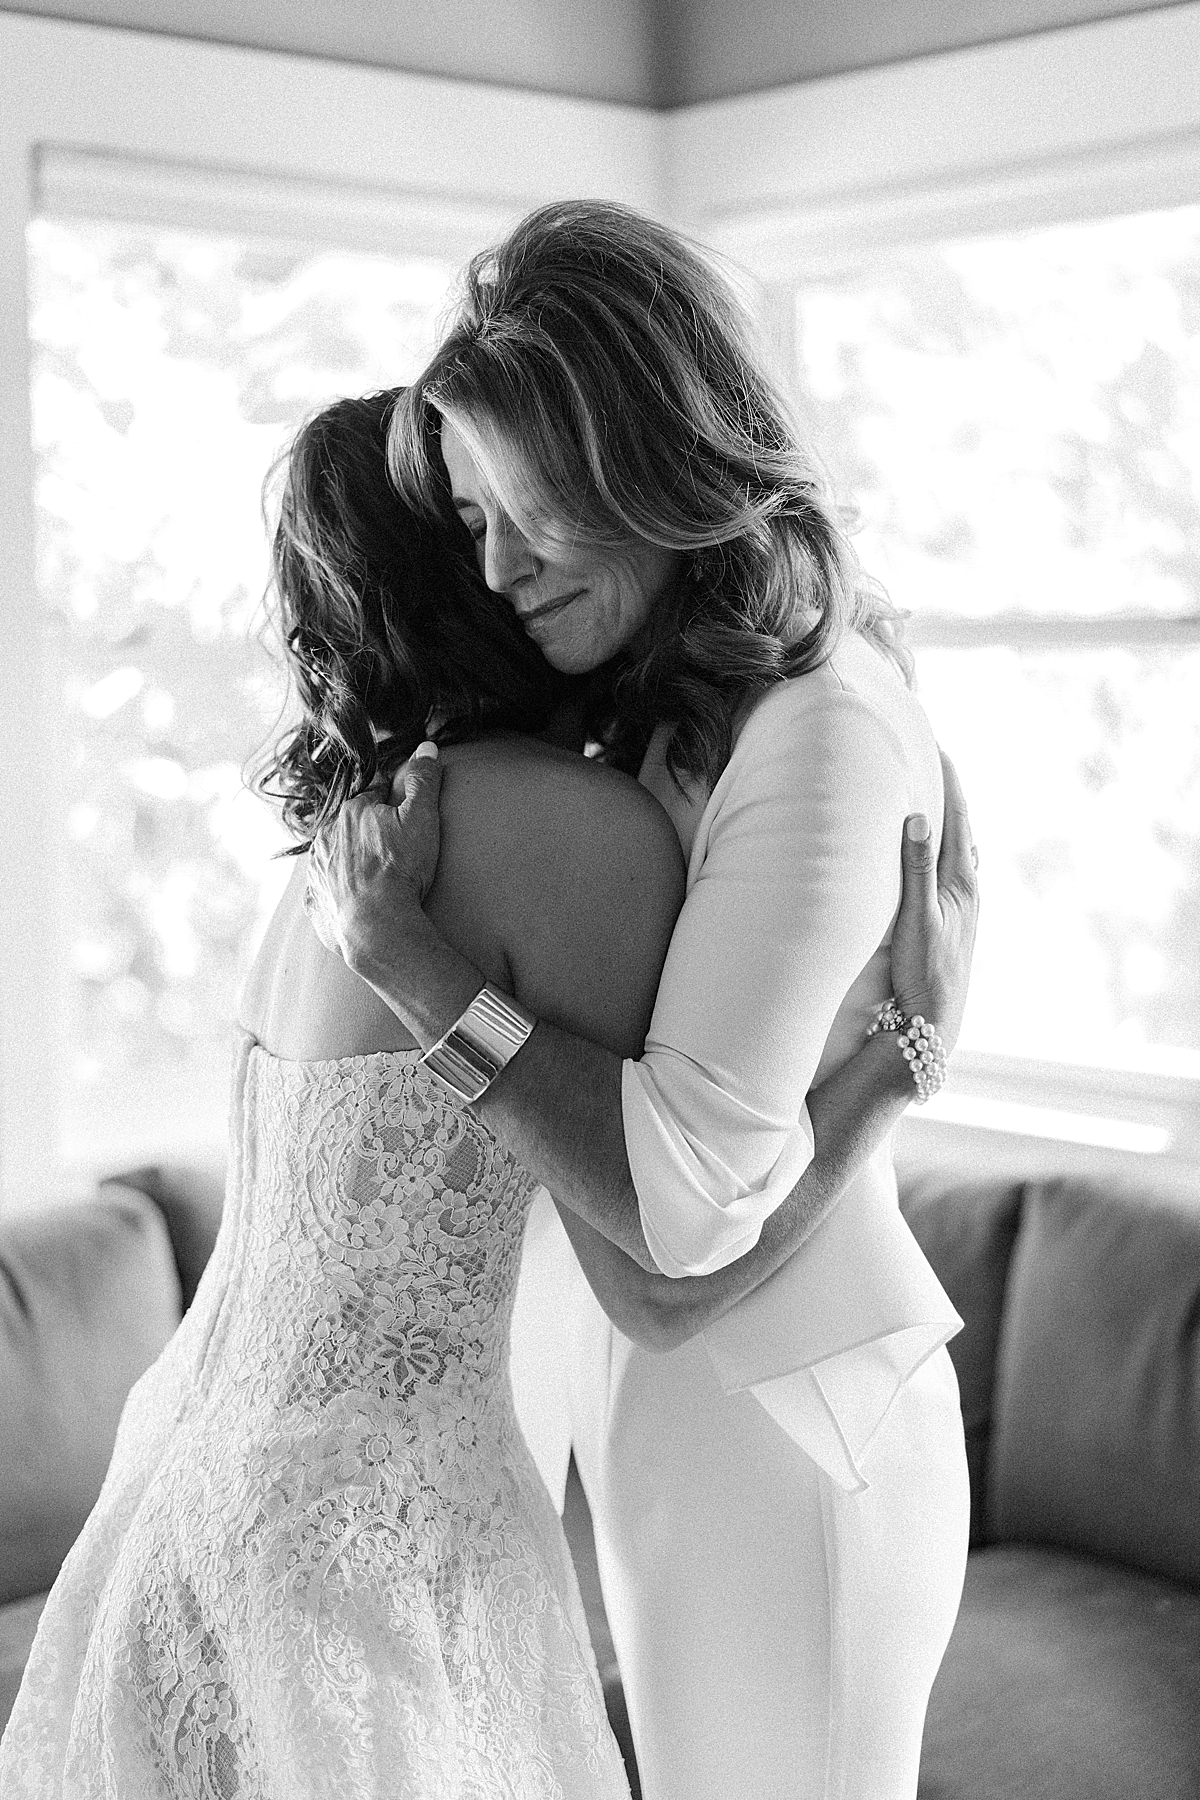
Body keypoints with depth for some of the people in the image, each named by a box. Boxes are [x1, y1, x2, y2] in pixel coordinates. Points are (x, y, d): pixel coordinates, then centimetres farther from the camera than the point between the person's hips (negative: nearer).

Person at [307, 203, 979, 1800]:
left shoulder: (818, 733, -23)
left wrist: (399, 948, -22)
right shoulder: (665, 703, 4)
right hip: (670, 1406, 9)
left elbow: (688, 1193, -28)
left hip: (783, 1438, -9)